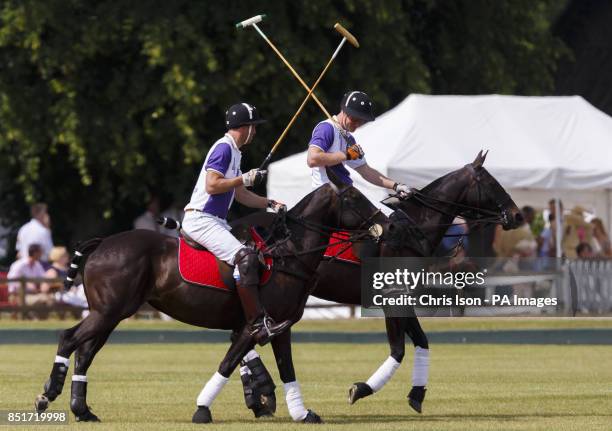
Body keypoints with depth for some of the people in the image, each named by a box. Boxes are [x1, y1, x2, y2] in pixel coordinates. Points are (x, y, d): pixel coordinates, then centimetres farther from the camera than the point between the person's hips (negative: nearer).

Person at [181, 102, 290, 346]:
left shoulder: (233, 152, 20)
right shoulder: (224, 148, -11)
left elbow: (240, 195, 26)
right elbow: (212, 185, -21)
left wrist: (270, 204, 18)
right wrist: (245, 179, -16)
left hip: (215, 222, 11)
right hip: (201, 220, -11)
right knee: (244, 257, -25)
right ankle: (258, 324, -31)